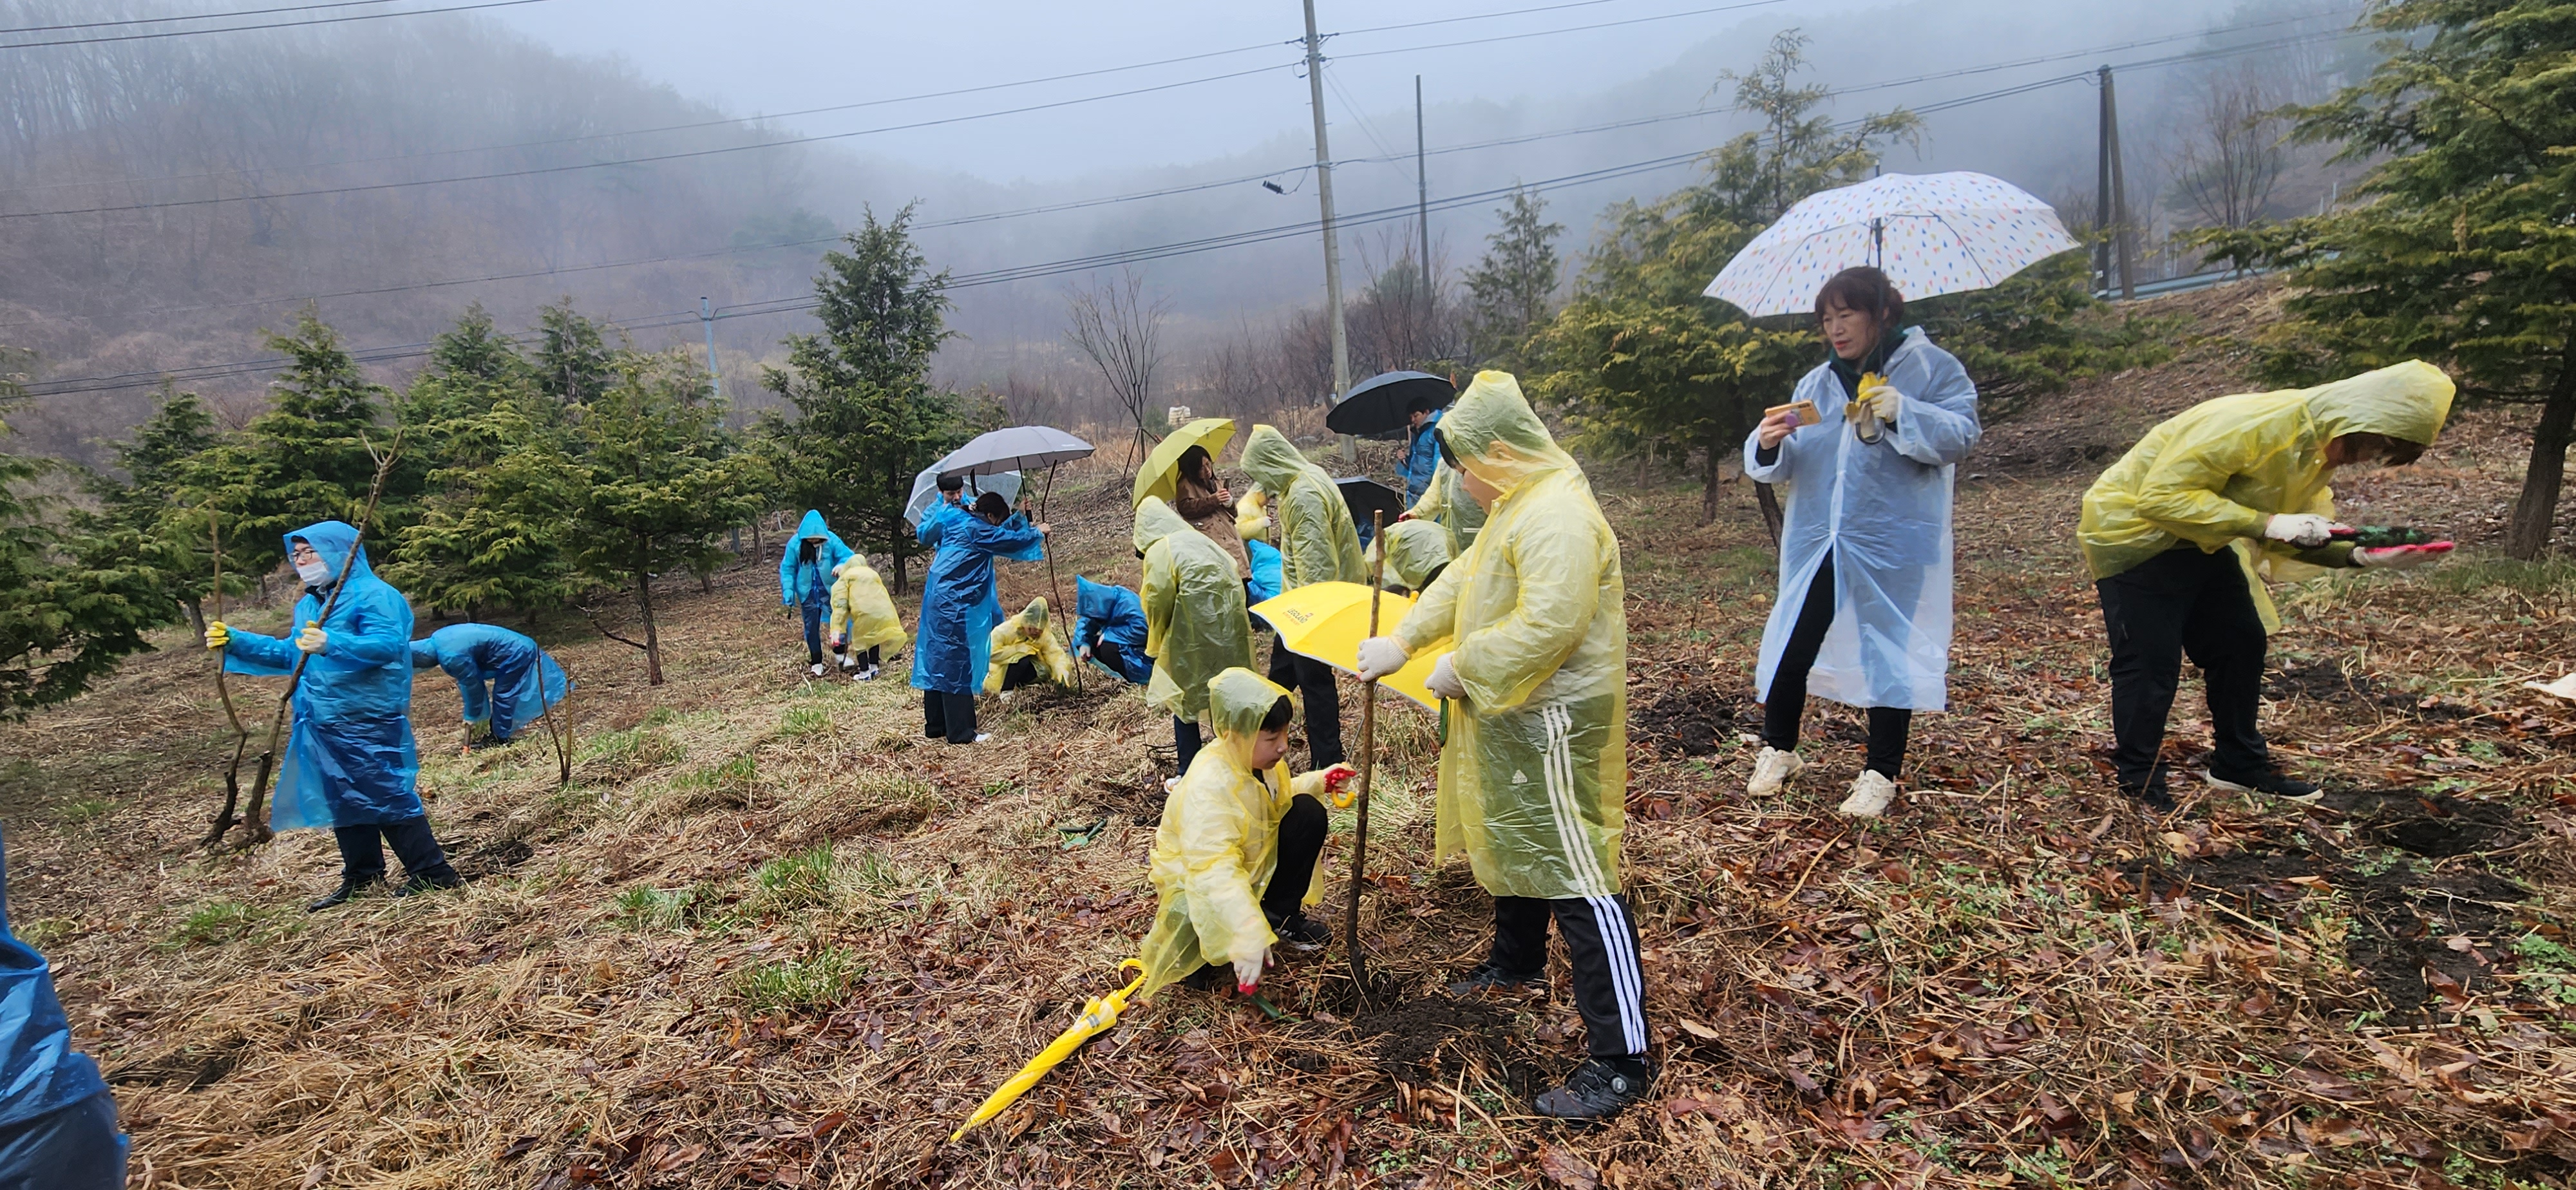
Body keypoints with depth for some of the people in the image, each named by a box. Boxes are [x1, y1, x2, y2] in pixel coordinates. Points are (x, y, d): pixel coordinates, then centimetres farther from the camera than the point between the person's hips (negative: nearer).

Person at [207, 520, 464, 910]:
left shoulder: (374, 596, -11)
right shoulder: (308, 605, 19)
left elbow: (387, 645, -26)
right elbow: (291, 656, 27)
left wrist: (331, 645, -39)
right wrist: (236, 642, 18)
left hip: (368, 722, -10)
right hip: (323, 724, 10)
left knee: (387, 797, -9)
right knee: (342, 800, 15)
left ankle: (433, 874, -3)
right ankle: (360, 878, 26)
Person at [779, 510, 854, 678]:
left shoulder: (831, 540, -14)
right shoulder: (795, 543, -10)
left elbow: (848, 556, -14)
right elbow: (787, 569, -3)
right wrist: (788, 592, -12)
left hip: (830, 590, -1)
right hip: (808, 593, 1)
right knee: (811, 628, 7)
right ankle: (816, 665, 16)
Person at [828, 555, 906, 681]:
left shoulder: (845, 578, 13)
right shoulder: (872, 574, 30)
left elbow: (840, 604, 1)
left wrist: (837, 628, -4)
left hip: (865, 612, -5)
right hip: (883, 612, 5)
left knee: (860, 641, 12)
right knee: (874, 637, 26)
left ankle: (864, 673, 14)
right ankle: (874, 668, 34)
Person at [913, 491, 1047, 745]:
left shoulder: (954, 522, 15)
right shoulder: (975, 529, -10)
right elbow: (1012, 540, -5)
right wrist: (1037, 533, 13)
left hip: (937, 601, 10)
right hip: (953, 605, -10)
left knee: (937, 661, 12)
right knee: (956, 665, -7)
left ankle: (935, 726, 19)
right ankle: (960, 732, -4)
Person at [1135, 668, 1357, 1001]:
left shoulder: (1259, 757, -9)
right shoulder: (1207, 786, -36)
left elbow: (1277, 798, 14)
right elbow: (1213, 870, -44)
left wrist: (1318, 782, -4)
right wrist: (1251, 933, -51)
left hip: (1250, 863, 8)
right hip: (1195, 879, -8)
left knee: (1308, 812, -8)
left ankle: (1281, 915, 4)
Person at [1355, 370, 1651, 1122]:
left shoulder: (1556, 517, -23)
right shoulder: (1518, 507, 12)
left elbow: (1547, 625, -31)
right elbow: (1462, 580, 15)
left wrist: (1462, 668, -19)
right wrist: (1401, 643, 5)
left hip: (1552, 722, -11)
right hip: (1511, 714, 11)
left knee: (1575, 872, -7)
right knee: (1513, 839, 25)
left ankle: (1621, 1062, 2)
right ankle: (1517, 963, 48)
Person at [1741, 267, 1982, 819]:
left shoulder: (1931, 368, -2)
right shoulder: (1817, 383, 10)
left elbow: (1961, 435, -14)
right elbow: (1786, 464, 4)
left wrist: (1901, 413, -28)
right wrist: (1769, 446, -18)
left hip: (1894, 550, -4)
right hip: (1817, 544, 4)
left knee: (1890, 654, 6)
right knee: (1791, 648, 5)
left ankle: (1881, 773, 20)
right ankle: (1777, 751, 24)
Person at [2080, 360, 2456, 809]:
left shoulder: (2317, 450, 3)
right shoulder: (2250, 424, -28)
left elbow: (2287, 544, 7)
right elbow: (2162, 496, -32)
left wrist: (2360, 556, -10)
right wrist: (2265, 524, -33)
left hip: (2198, 542, 10)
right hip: (2133, 532, -9)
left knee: (2241, 642, 11)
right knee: (2151, 660, -8)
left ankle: (2240, 765, 26)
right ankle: (2140, 781, 6)